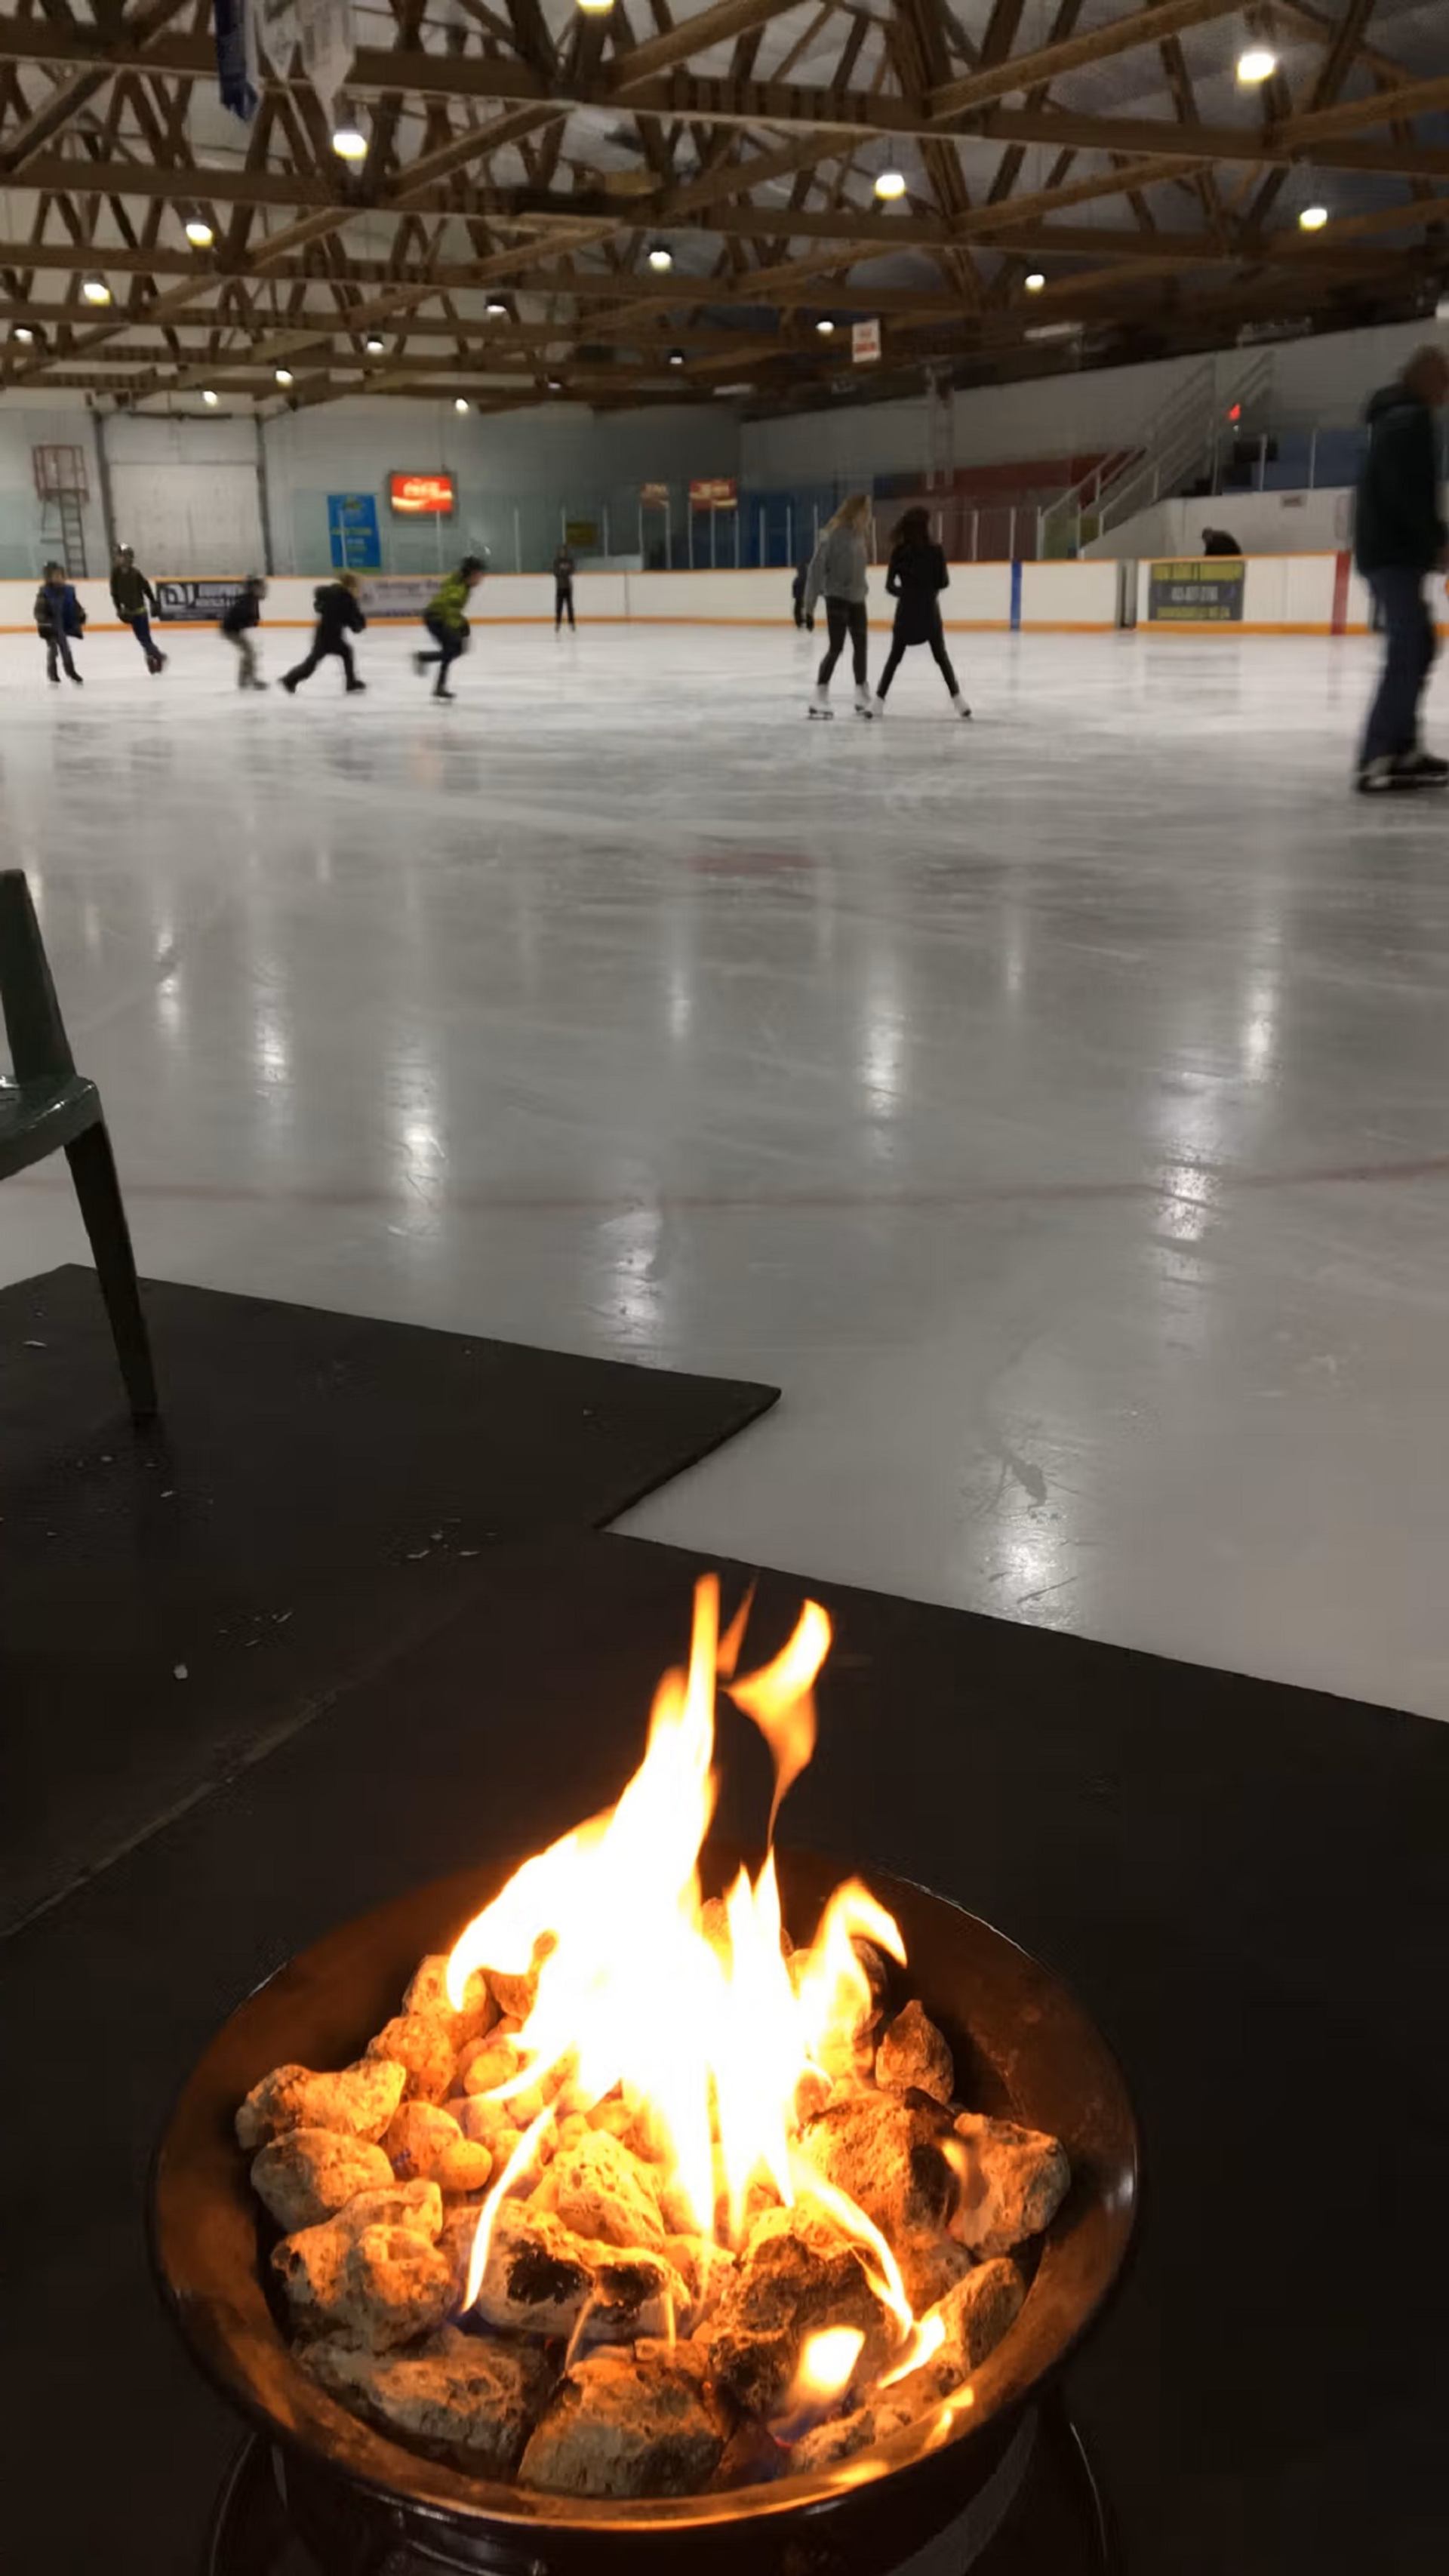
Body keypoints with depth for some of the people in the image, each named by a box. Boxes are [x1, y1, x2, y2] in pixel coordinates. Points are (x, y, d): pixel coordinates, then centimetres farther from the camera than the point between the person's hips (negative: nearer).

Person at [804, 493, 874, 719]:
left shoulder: (859, 535, 5)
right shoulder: (834, 535, -16)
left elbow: (858, 569, 11)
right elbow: (816, 570, -16)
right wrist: (810, 606, -17)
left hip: (857, 600, 7)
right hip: (837, 599, -7)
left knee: (860, 646, 13)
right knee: (836, 648, -10)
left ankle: (862, 696, 25)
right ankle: (819, 698, -4)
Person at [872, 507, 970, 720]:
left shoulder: (899, 552, -4)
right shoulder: (936, 550, -6)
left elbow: (890, 585, -2)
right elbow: (944, 583, -2)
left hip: (906, 611, 1)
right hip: (929, 610, 0)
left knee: (895, 657, 12)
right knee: (941, 656, 11)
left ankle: (880, 699, 6)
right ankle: (956, 698, 2)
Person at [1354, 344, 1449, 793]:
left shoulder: (1398, 418, 20)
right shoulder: (1411, 420, -12)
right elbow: (1407, 493, -21)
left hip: (1387, 549, 11)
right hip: (1393, 552, -11)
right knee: (1408, 651, -15)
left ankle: (1401, 749, 19)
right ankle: (1376, 761, -20)